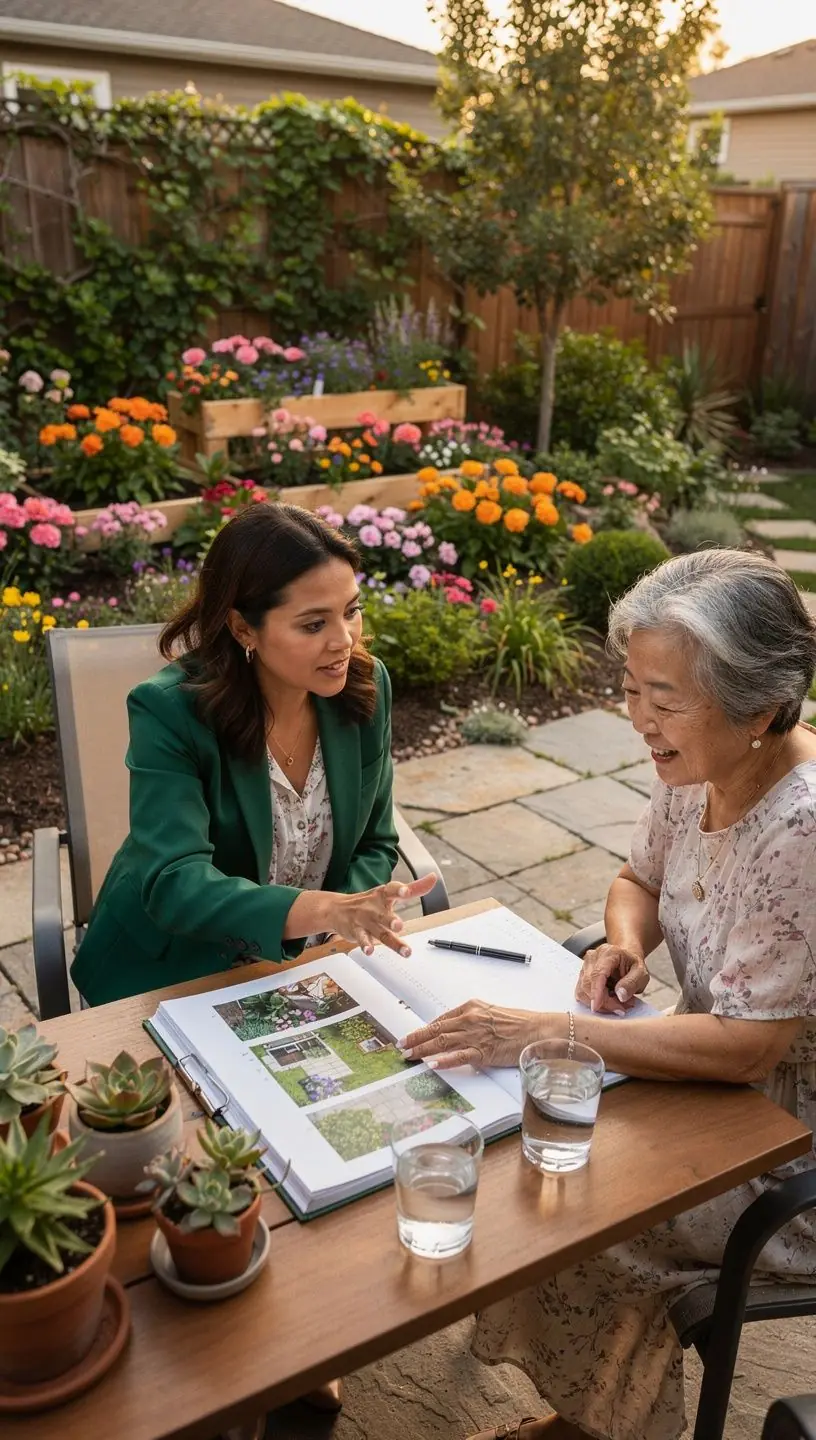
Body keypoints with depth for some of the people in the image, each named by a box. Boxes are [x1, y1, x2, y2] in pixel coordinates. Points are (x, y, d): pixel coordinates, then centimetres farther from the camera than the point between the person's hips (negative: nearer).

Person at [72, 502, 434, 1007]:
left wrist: (359, 920, -19)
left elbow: (374, 844, 1)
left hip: (304, 966, 4)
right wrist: (328, 909, -45)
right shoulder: (169, 711, -22)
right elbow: (174, 884, -31)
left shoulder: (365, 686, -9)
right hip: (173, 978, -3)